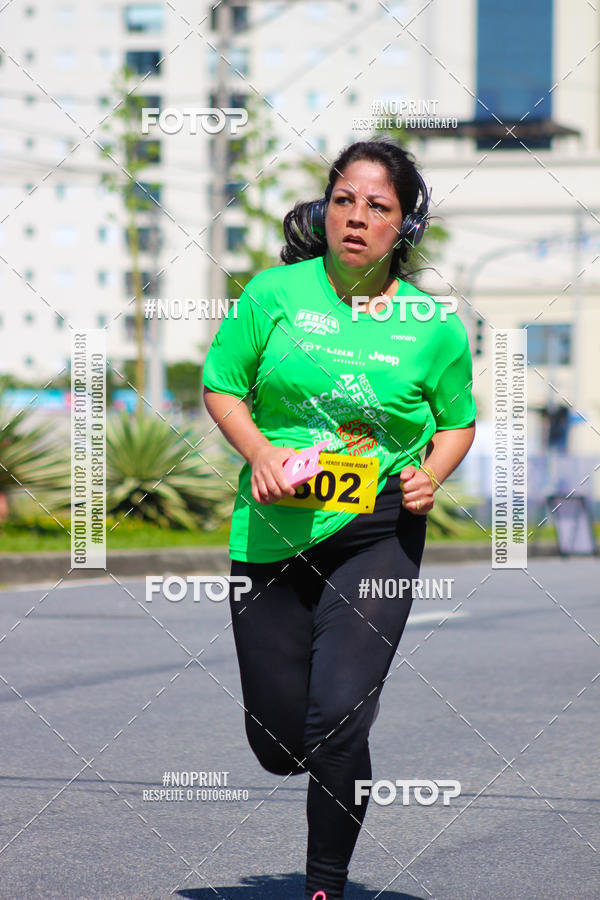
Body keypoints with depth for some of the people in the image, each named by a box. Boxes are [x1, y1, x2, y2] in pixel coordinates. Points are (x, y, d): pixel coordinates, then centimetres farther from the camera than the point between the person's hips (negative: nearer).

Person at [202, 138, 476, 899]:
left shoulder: (434, 324, 1)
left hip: (379, 531, -1)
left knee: (337, 719, -15)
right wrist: (260, 451, -11)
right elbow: (221, 386, 7)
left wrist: (432, 472, -6)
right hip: (273, 530, 1)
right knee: (277, 742, 5)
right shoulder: (274, 293, -1)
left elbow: (458, 421, 14)